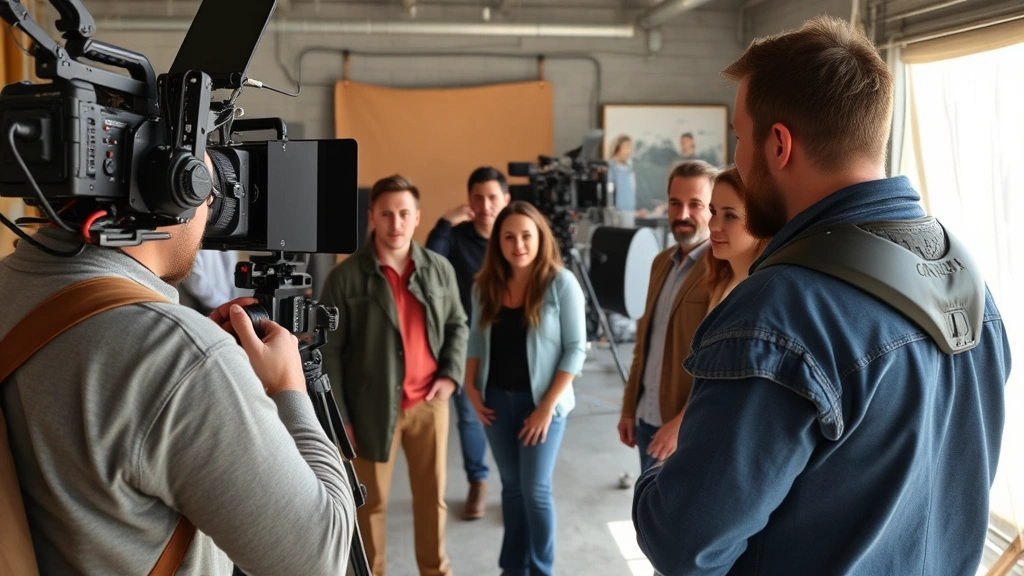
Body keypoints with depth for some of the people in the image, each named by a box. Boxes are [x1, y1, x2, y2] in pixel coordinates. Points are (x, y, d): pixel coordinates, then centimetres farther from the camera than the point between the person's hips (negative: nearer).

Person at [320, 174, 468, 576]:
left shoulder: (439, 269, 1)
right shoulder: (346, 277, -9)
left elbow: (457, 325, 13)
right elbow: (330, 351, -7)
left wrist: (451, 374, -2)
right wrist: (338, 416, -8)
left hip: (429, 403, 3)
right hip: (373, 407, -3)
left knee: (432, 495, 15)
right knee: (371, 501, 11)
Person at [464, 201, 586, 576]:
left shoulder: (561, 283, -13)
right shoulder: (486, 285, 1)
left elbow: (575, 349, -13)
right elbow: (477, 340, 12)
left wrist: (548, 405, -15)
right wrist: (471, 387, 0)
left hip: (540, 399, -4)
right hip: (497, 399, 4)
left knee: (535, 488, -2)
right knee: (511, 486, 13)